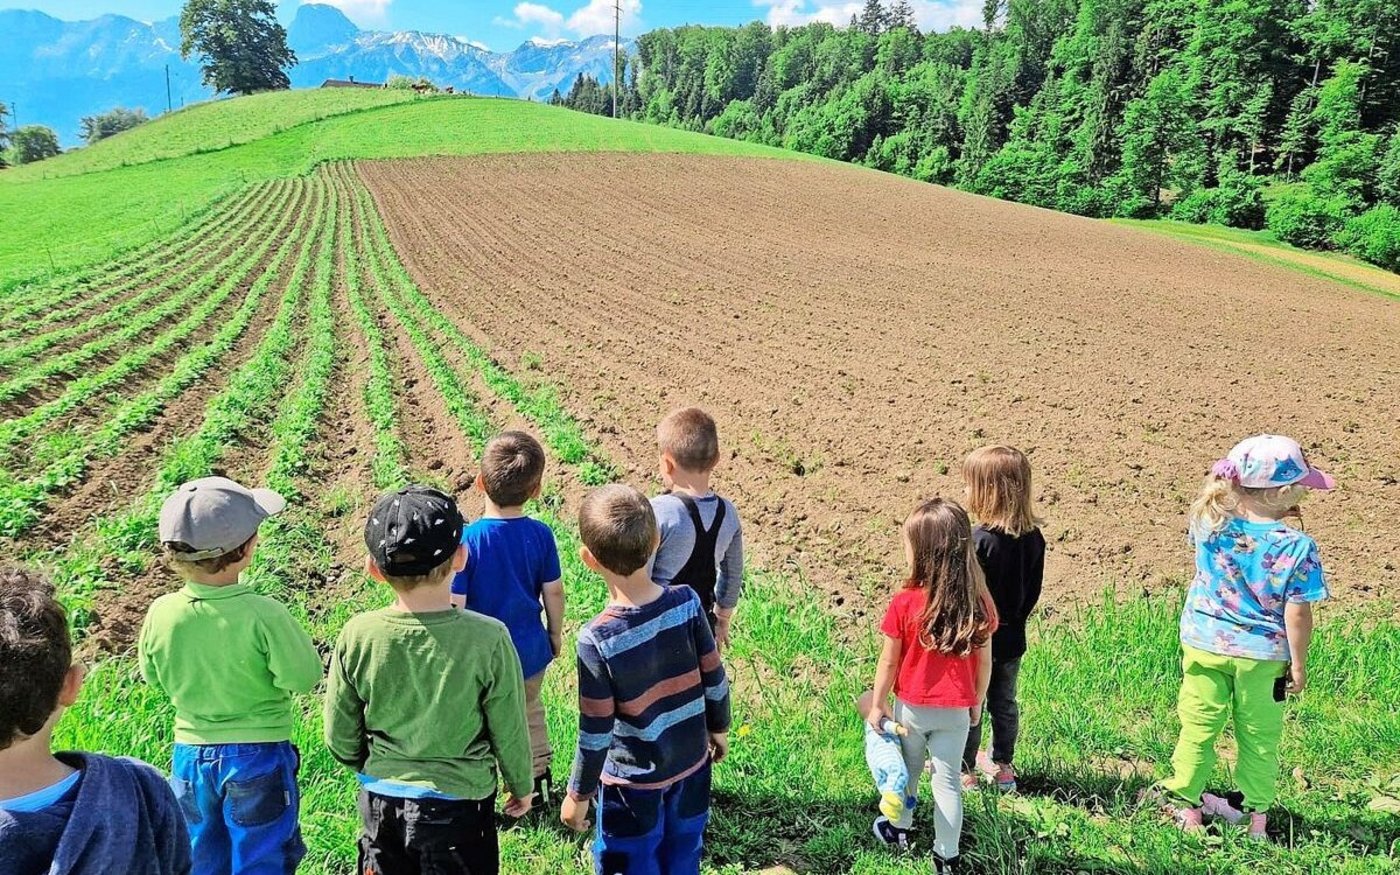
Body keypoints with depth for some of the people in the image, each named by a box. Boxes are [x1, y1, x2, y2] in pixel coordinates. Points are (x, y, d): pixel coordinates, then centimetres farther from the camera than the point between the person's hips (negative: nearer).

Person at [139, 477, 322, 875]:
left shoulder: (161, 614, -12)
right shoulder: (263, 615, -26)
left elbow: (154, 678, 4)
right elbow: (304, 677, -18)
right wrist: (294, 637, -1)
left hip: (191, 755, 4)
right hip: (258, 756, -4)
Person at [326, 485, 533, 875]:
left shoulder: (357, 636, -16)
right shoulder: (488, 639, -23)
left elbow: (340, 738, -4)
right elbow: (509, 733, -11)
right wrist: (521, 787, 8)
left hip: (381, 801, 2)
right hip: (459, 803, -2)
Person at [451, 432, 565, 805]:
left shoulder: (465, 540, -24)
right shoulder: (540, 535, -14)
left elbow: (454, 607, -20)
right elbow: (553, 592, -4)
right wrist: (555, 633, 14)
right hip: (530, 651, 4)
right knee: (530, 714, 28)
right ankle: (539, 783, 44)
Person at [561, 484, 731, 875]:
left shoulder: (597, 639, -28)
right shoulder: (687, 602, -18)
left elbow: (595, 732, -19)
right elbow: (715, 679, -5)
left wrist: (578, 793, -3)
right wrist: (719, 729, 14)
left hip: (634, 780, -4)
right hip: (691, 763, 4)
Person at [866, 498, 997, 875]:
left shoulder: (904, 604, -21)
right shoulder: (978, 604, -13)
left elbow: (889, 662, -12)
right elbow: (984, 663, -3)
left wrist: (877, 705, 2)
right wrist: (977, 702, 13)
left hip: (912, 707, -1)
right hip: (955, 711, 1)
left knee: (906, 770, 22)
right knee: (947, 782, 13)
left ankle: (899, 828, 42)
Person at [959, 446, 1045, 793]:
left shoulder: (978, 540, -27)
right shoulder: (1034, 537, -7)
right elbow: (1033, 590, 4)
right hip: (1011, 638, 6)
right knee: (1004, 703, 21)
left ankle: (965, 772, 24)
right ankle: (1003, 767, 36)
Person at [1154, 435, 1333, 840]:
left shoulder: (1211, 523, -11)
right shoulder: (1296, 547, -20)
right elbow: (1297, 613, -16)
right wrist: (1298, 663, -4)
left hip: (1205, 644, 2)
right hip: (1261, 655, -2)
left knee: (1198, 727, 13)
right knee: (1259, 737, 16)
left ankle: (1185, 805, 22)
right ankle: (1255, 814, 28)